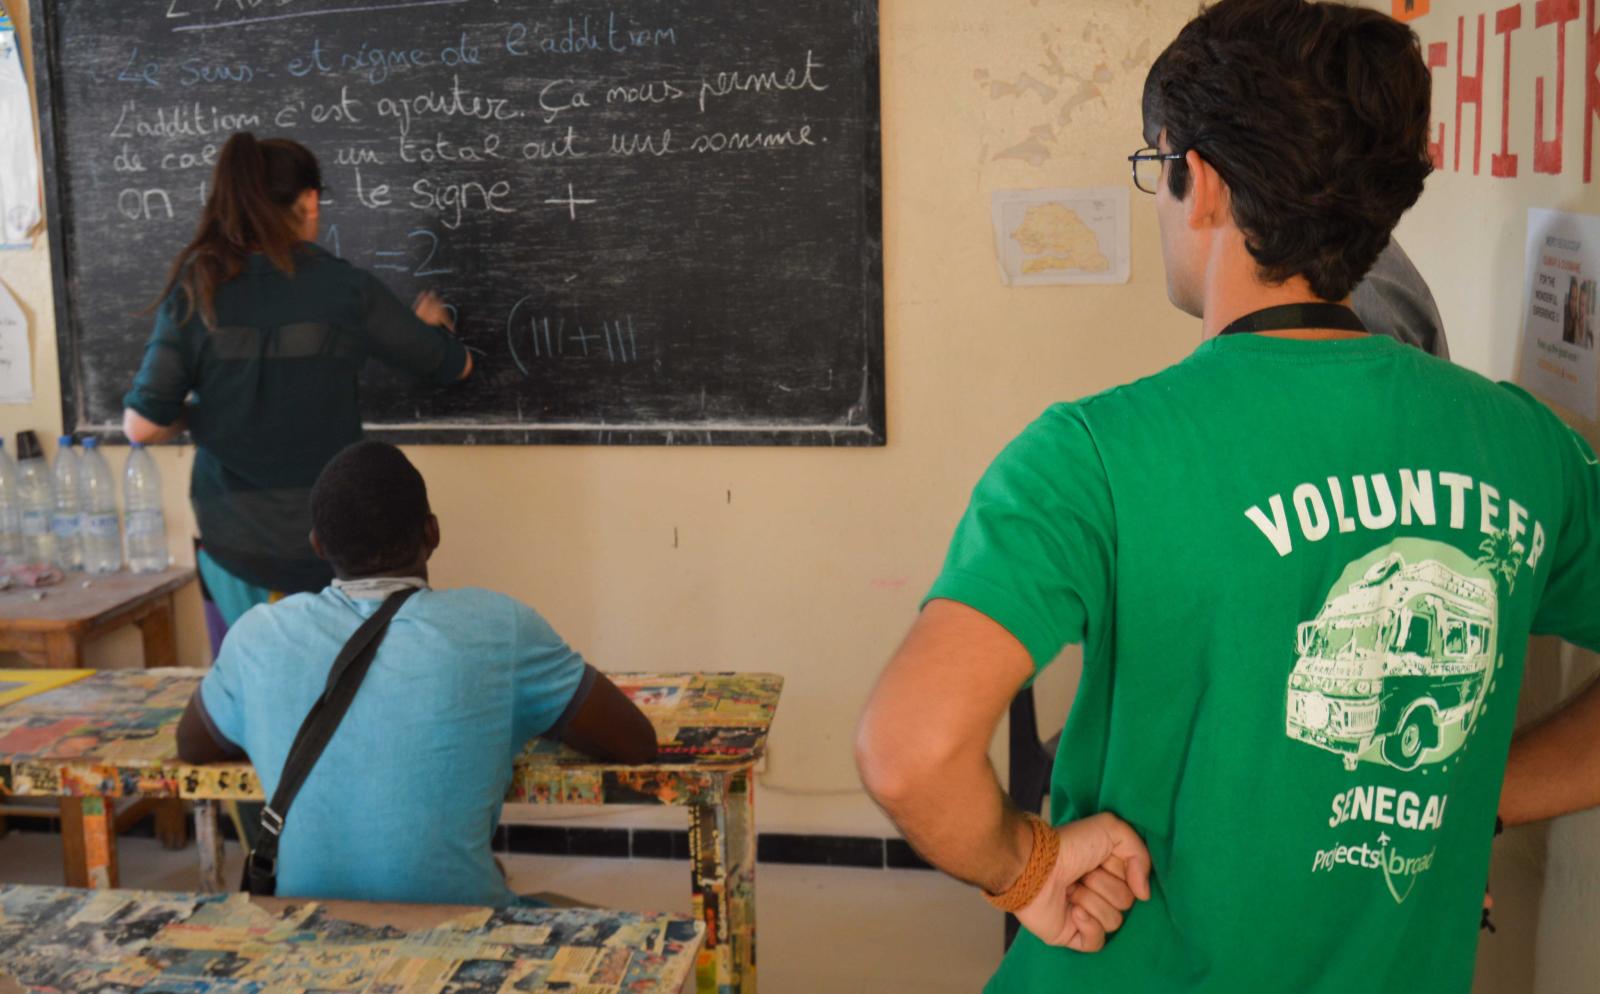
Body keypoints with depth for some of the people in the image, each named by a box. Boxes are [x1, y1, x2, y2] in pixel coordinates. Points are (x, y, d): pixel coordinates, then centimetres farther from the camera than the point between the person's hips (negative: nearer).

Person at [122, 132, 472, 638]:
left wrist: (199, 408, 9)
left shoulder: (193, 294, -7)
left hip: (233, 547, 1)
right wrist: (433, 322, 27)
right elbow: (454, 365, 4)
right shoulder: (344, 288, -9)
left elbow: (143, 426, -12)